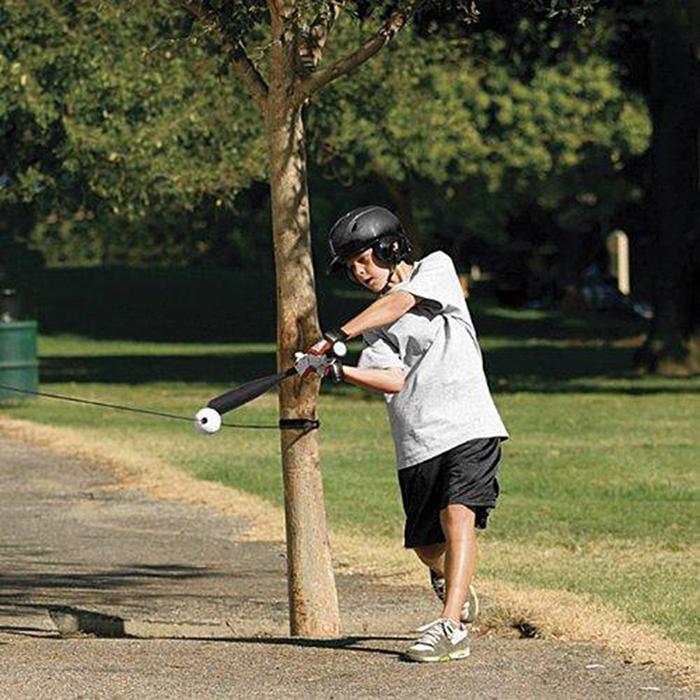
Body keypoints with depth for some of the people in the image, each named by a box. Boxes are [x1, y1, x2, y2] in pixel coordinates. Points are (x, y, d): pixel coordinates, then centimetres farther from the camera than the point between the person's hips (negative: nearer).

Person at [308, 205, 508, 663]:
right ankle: (453, 585, 42)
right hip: (417, 444, 5)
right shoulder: (374, 323, 13)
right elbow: (394, 380, -4)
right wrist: (338, 370, -21)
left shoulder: (437, 268, 6)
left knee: (457, 516, -23)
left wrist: (335, 338, -21)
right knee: (427, 546, 8)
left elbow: (397, 305, -13)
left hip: (469, 425, -5)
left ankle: (451, 627, -30)